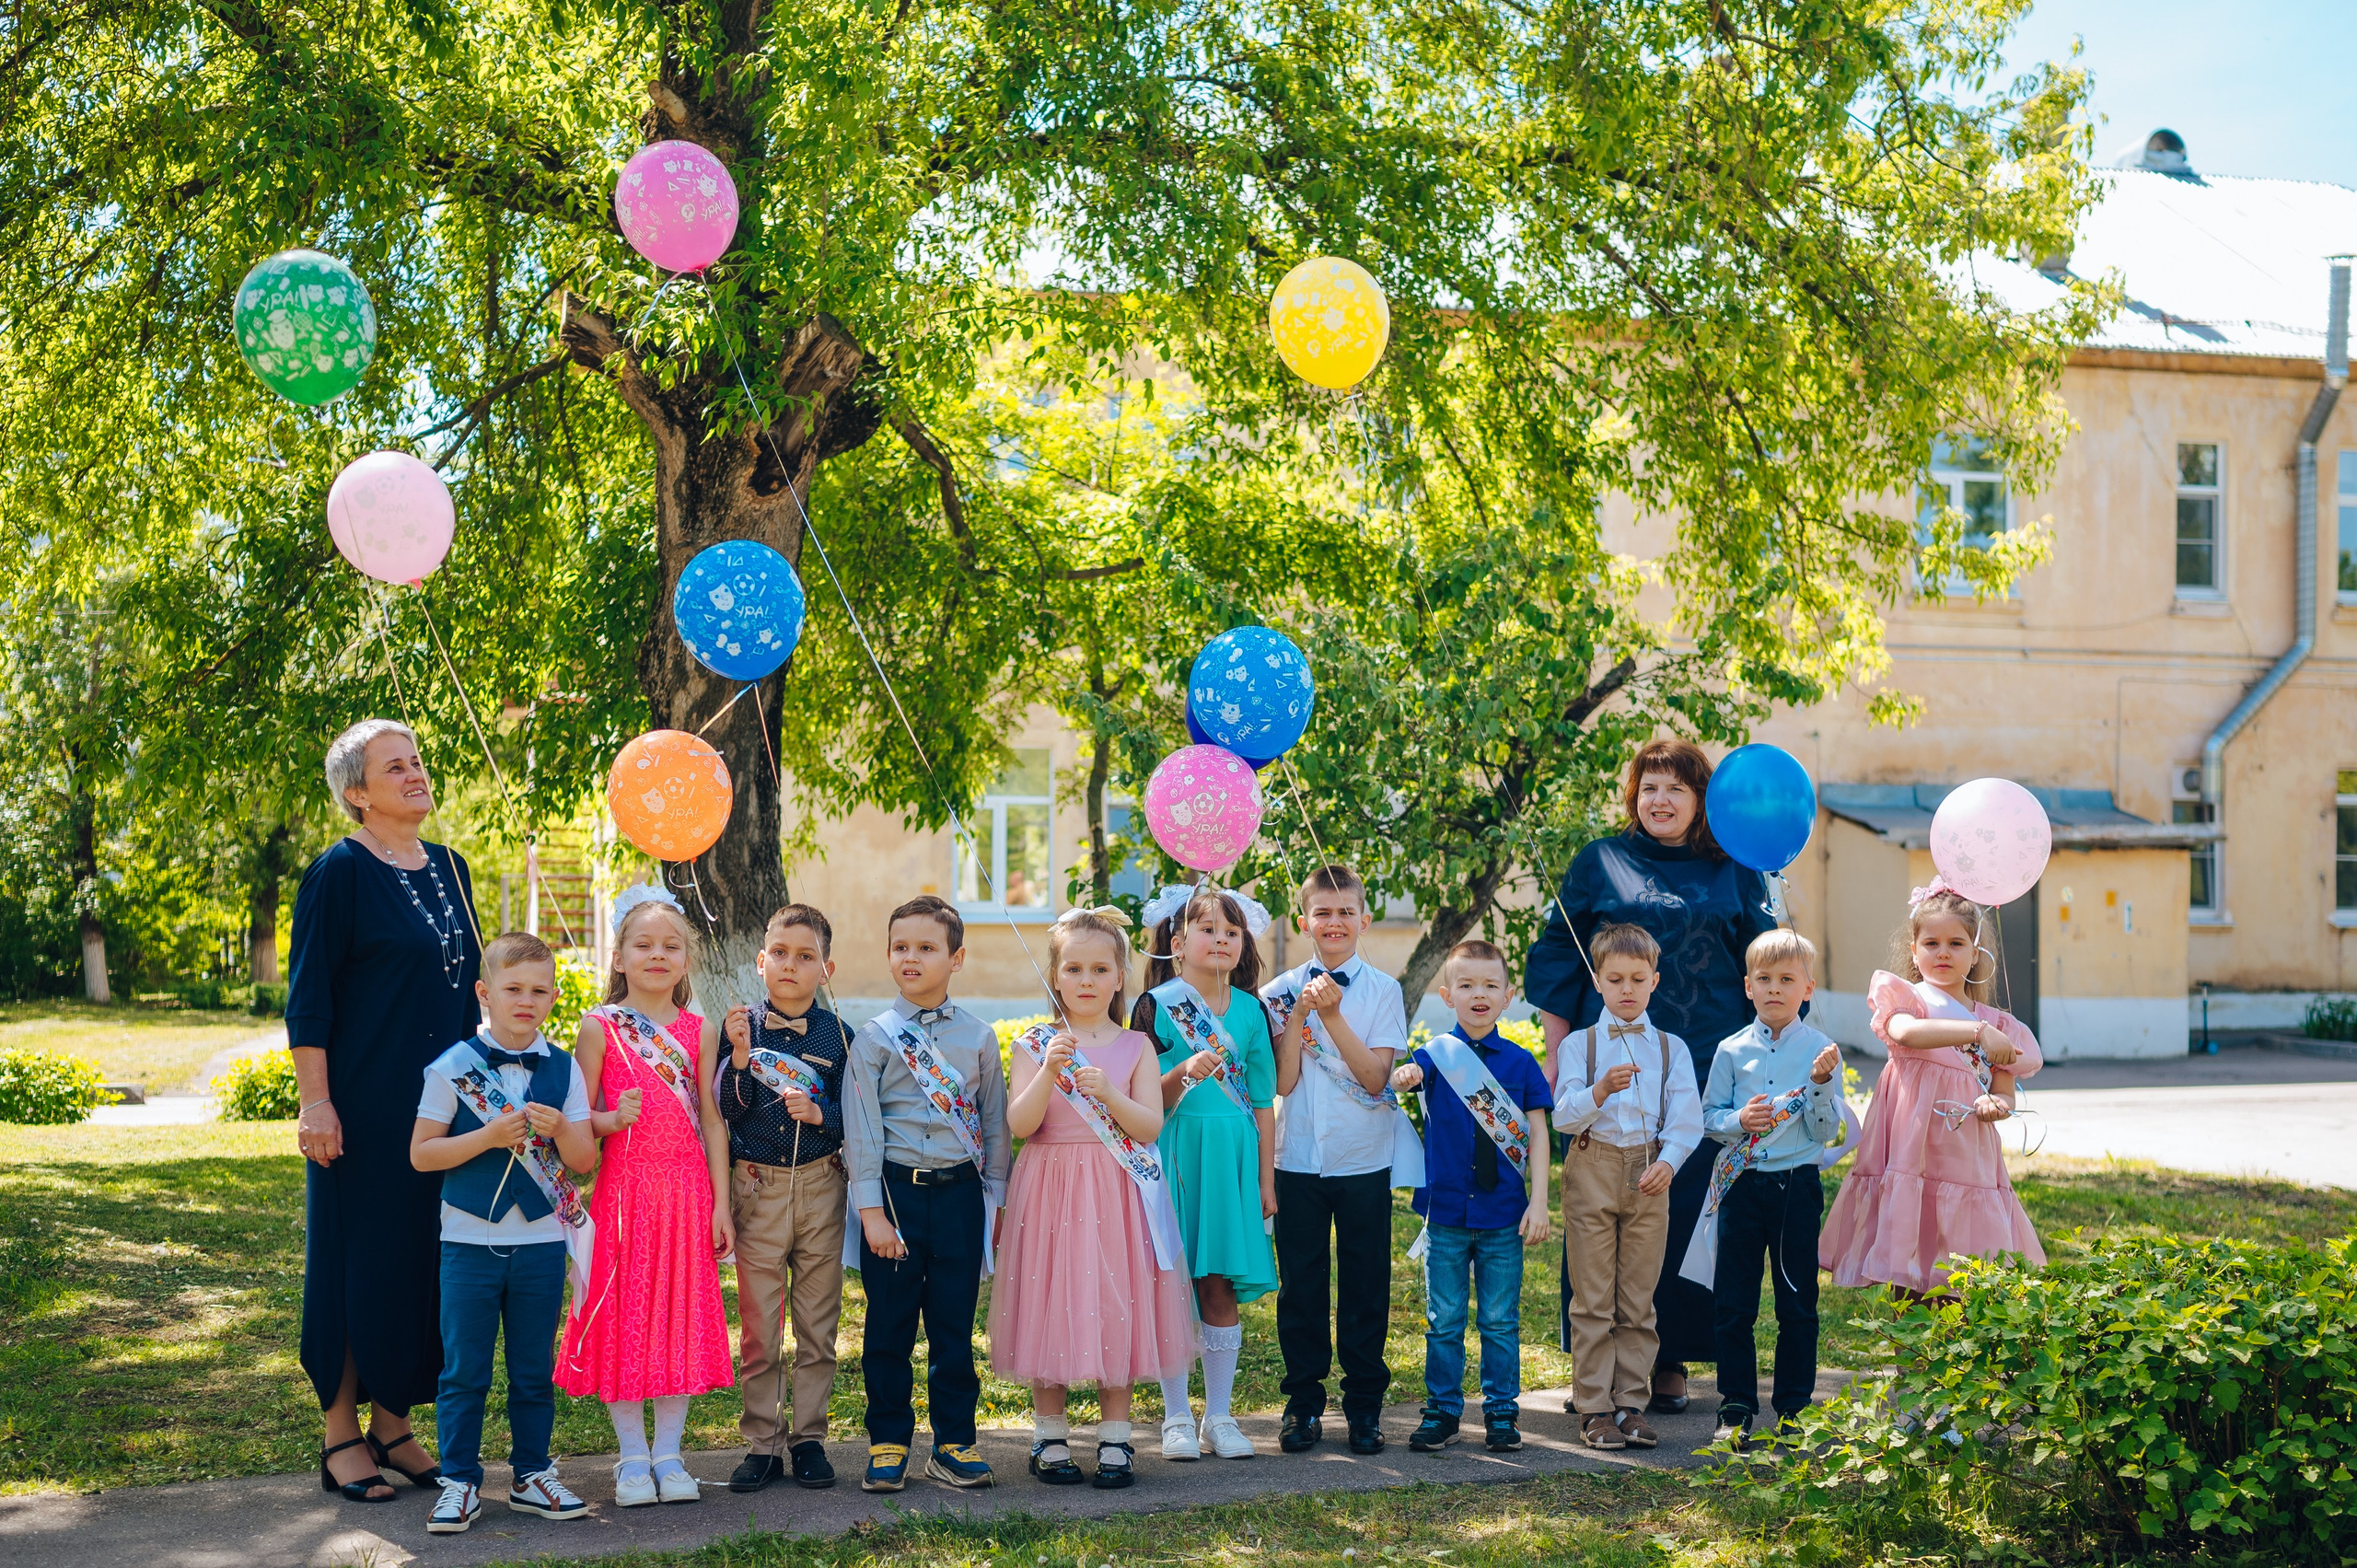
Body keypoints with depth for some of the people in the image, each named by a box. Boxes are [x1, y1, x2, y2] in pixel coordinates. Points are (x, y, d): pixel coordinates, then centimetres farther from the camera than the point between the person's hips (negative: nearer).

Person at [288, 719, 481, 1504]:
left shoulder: (448, 868, 12)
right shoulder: (339, 873, -8)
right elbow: (307, 1000, -11)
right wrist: (316, 1104, -16)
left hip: (441, 1106, 7)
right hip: (365, 1108, -6)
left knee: (424, 1259, 9)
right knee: (358, 1260, 0)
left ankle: (393, 1424, 20)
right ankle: (341, 1434, 10)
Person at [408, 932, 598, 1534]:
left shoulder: (563, 1069, 3)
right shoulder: (453, 1067, -5)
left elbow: (585, 1158, 3)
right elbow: (421, 1154, -6)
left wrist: (559, 1128, -18)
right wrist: (489, 1137, -18)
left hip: (542, 1242, 2)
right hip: (470, 1241, -2)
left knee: (535, 1370, 11)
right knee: (464, 1371, 4)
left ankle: (531, 1474, 23)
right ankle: (460, 1481, 14)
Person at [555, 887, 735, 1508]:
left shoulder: (695, 1029, 6)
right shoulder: (599, 1026, -1)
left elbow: (712, 1119, 6)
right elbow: (578, 1120, 0)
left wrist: (720, 1202, 2)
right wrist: (612, 1119, -21)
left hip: (687, 1191, 2)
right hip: (624, 1188, -2)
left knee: (683, 1315, 5)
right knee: (624, 1316, 1)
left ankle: (668, 1453, 16)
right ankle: (632, 1455, 13)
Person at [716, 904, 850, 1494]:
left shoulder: (835, 1035, 2)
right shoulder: (741, 1027, 1)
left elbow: (853, 1114, 3)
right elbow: (728, 1110, -7)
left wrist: (820, 1113, -16)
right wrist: (739, 1055, -20)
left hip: (820, 1185, 1)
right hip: (758, 1186, 0)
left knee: (817, 1325, 7)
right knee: (758, 1329, 4)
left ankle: (809, 1439, 17)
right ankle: (760, 1444, 13)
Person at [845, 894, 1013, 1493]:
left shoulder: (978, 1038, 7)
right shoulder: (874, 1037, 1)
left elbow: (994, 1124, 12)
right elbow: (862, 1127, -2)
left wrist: (994, 1200, 9)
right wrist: (872, 1211, -8)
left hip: (960, 1192, 1)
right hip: (896, 1190, -1)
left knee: (955, 1325, 6)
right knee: (890, 1324, 4)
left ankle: (954, 1444, 17)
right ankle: (888, 1444, 16)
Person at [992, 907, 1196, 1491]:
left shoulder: (1135, 1047, 4)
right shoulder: (1034, 1045, 2)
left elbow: (1150, 1126, -5)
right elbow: (1019, 1124, -9)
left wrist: (1109, 1093, -21)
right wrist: (1048, 1073, -23)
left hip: (1117, 1194, 1)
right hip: (1051, 1189, 0)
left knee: (1117, 1304, 2)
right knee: (1051, 1304, 2)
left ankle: (1115, 1437, 13)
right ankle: (1050, 1435, 14)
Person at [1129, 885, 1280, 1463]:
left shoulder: (1250, 1010, 9)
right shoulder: (1157, 1006, -1)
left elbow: (1262, 1102, 12)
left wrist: (1266, 1180, 10)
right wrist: (1185, 1074, -22)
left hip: (1233, 1157, 3)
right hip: (1174, 1154, -2)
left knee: (1221, 1286, 4)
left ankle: (1219, 1415, 14)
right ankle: (1177, 1417, 11)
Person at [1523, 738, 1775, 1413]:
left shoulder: (1732, 874, 10)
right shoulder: (1599, 864, 6)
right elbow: (1557, 959, 7)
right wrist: (1557, 1058, 1)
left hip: (1706, 1069, 1)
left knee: (1688, 1205, 1)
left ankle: (1670, 1359, 11)